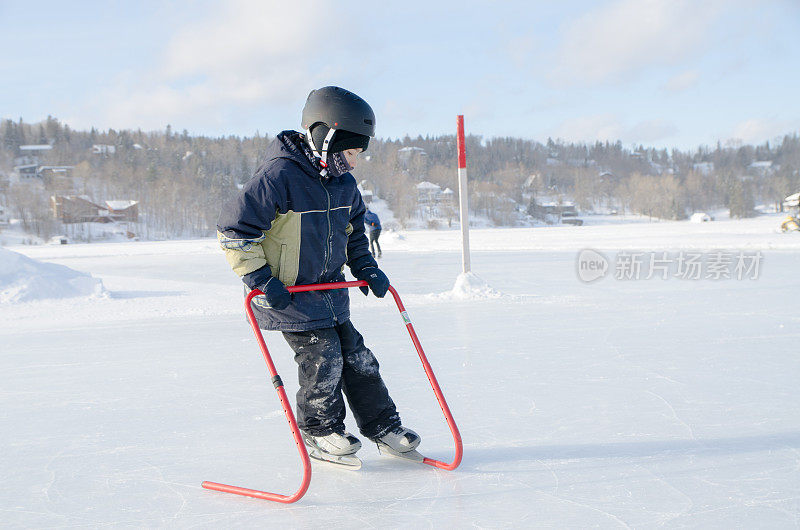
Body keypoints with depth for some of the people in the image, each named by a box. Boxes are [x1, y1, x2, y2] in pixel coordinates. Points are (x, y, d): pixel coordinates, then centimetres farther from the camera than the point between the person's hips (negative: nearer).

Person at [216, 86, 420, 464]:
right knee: (322, 357, -7)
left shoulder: (344, 183, 3)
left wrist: (366, 268, 8)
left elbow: (354, 230, 21)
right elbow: (234, 228, -21)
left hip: (330, 286, 7)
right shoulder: (279, 176, -22)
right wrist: (260, 278, -21)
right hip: (287, 292, -7)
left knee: (355, 355, 10)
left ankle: (382, 424, 23)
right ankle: (319, 433, 13)